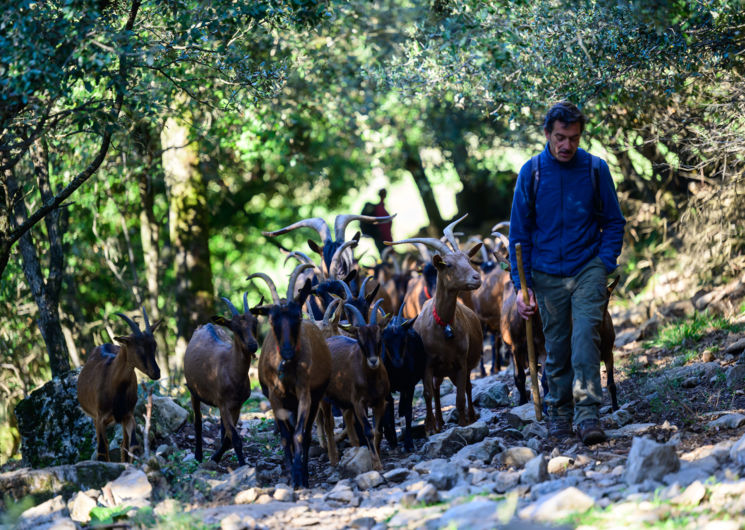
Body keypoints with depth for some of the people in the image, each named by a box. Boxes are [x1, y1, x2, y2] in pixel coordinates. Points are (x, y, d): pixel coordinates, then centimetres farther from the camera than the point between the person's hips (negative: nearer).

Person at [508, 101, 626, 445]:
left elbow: (613, 221, 9)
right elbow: (519, 231, 6)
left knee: (586, 332, -17)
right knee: (556, 345, 7)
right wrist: (522, 283, 0)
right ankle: (559, 413, 23)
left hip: (588, 268, -1)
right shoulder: (531, 172, 0)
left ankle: (587, 414, -21)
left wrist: (606, 263, -5)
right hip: (547, 272, 1)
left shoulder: (595, 169, -1)